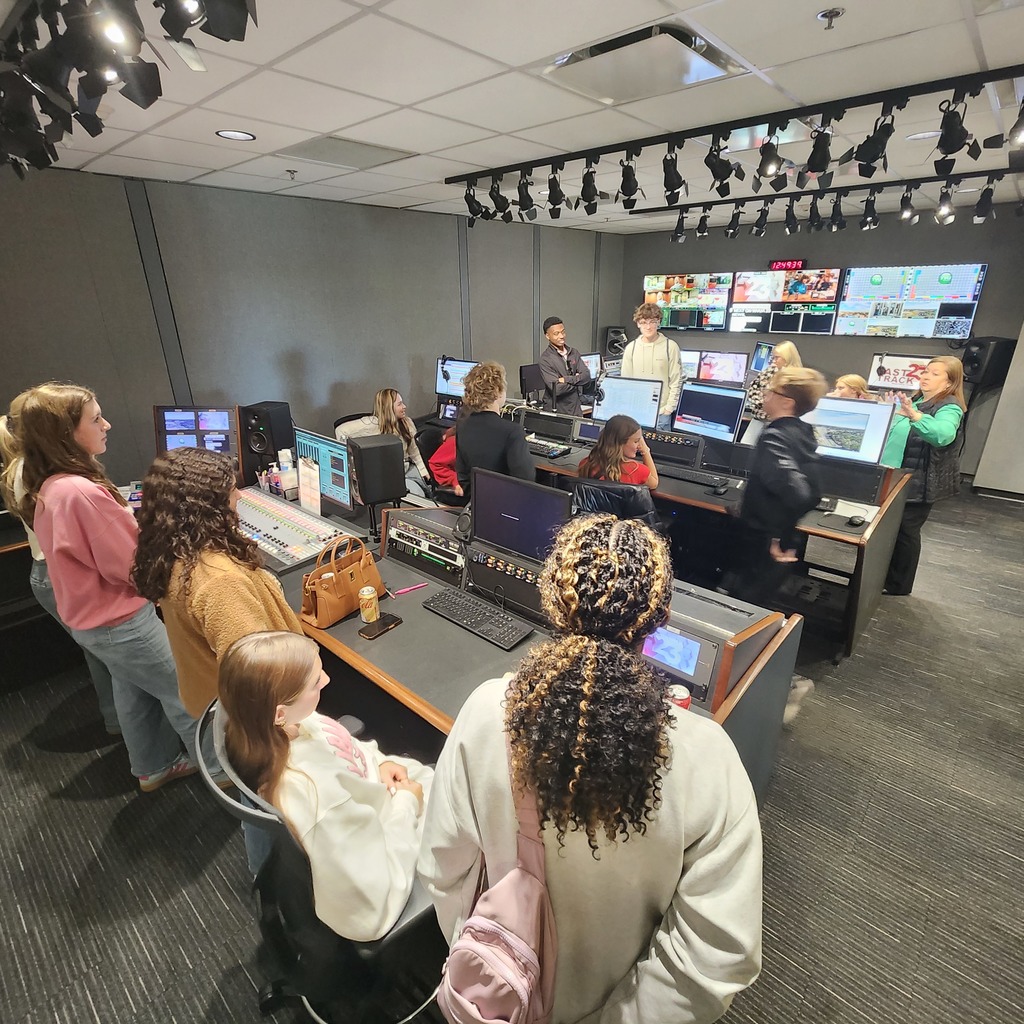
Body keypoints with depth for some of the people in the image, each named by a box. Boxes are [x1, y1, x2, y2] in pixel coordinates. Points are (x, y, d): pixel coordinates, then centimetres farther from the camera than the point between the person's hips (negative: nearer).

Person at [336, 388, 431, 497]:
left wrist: (424, 471, 0)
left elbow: (414, 451, 12)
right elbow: (341, 430, -11)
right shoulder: (372, 424, -13)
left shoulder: (407, 423, 6)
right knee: (418, 495, -25)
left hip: (408, 468, 6)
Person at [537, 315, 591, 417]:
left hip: (576, 409, 5)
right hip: (555, 411, -5)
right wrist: (577, 380, -6)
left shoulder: (574, 352, 7)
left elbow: (587, 377, -2)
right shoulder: (545, 360, -12)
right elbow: (557, 389, -20)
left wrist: (567, 379, -16)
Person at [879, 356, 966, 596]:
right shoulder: (916, 400, 12)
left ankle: (899, 585, 14)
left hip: (918, 483, -8)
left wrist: (914, 415, -50)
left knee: (905, 532, 1)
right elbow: (895, 432, 25)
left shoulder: (949, 407, -15)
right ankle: (885, 576, 29)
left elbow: (943, 435, -37)